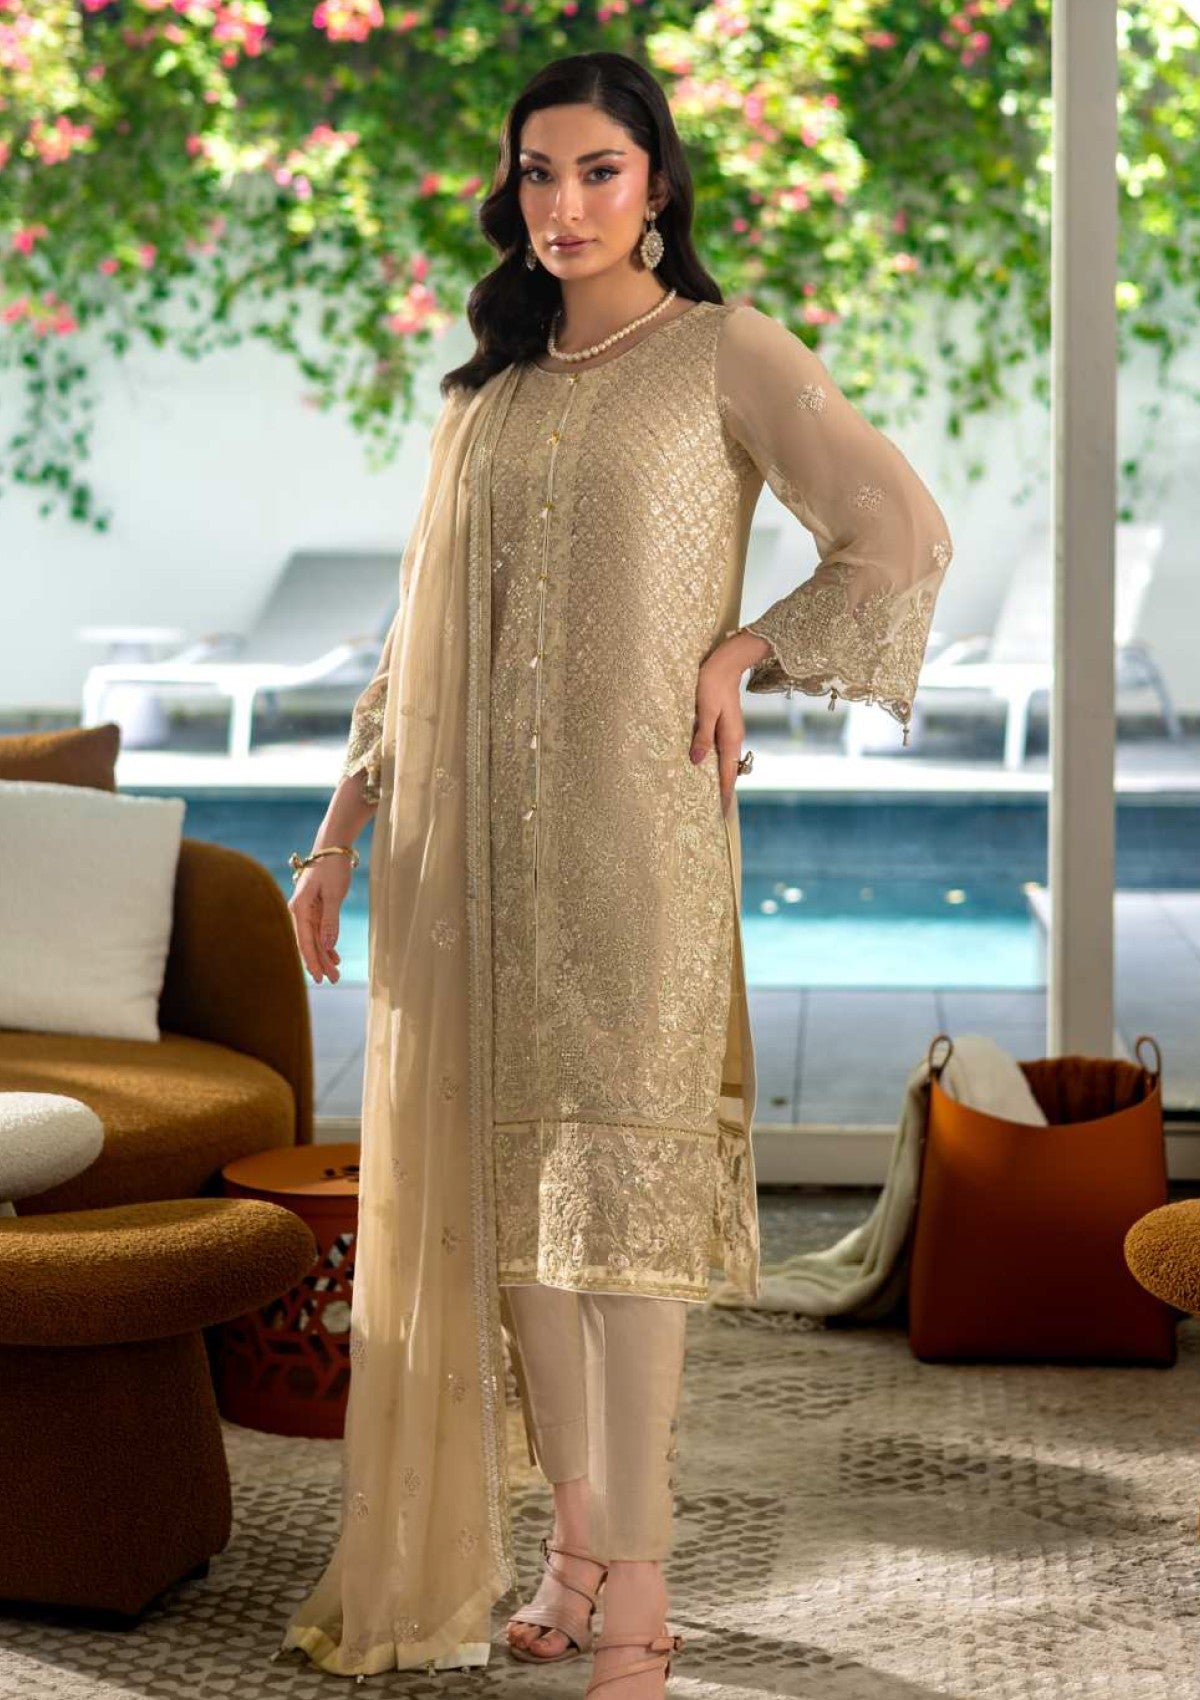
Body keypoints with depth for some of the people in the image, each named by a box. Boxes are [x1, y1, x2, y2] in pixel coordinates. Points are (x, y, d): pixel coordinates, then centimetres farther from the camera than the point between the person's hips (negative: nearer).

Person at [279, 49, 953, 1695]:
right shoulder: (487, 387, 17)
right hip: (470, 836, 5)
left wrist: (743, 657, -5)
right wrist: (346, 825, 15)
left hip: (630, 826, -5)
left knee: (616, 1176, -8)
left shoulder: (724, 351, 1)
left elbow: (901, 534, -4)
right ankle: (576, 1538, 14)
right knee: (505, 1179, 4)